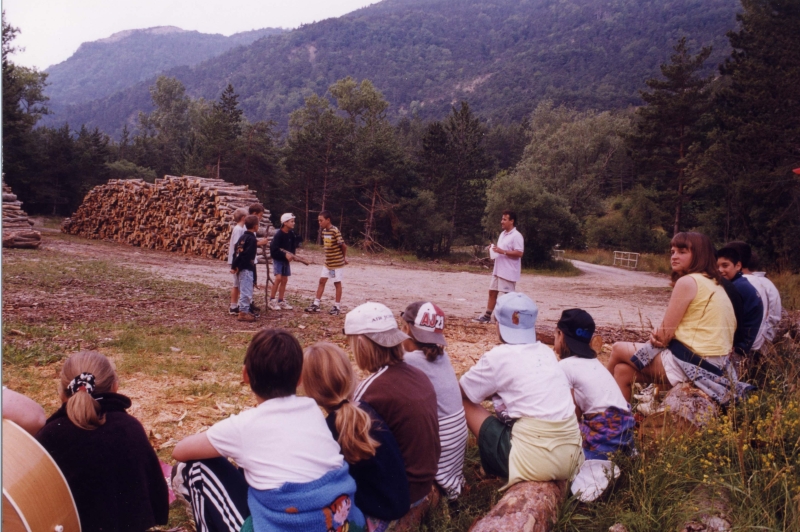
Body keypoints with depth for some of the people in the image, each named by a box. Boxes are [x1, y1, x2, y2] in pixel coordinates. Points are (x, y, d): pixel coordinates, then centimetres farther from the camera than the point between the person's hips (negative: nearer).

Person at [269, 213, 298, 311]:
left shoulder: (292, 234, 0)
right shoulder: (278, 235, -19)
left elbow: (293, 246, 11)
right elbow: (273, 249, -21)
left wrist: (291, 254, -7)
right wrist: (285, 254, -25)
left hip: (286, 259, 7)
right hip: (277, 259, -7)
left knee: (284, 280, 9)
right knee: (278, 278, -17)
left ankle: (281, 301, 18)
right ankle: (271, 301, -7)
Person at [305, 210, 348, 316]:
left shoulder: (335, 231, -20)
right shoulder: (324, 230, 5)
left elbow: (343, 245, -18)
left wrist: (344, 257, -5)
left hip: (337, 262, -8)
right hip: (327, 262, 8)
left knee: (337, 283, 3)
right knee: (322, 281, 8)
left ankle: (337, 306, 13)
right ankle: (316, 304, 14)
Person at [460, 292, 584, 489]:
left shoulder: (499, 356, -7)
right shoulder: (546, 352, 10)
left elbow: (460, 392, 6)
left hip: (533, 461, -7)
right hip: (571, 456, 7)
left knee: (466, 403, 8)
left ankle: (497, 468, 18)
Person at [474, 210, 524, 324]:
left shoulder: (516, 236, -14)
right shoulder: (503, 234, 15)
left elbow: (519, 253, -21)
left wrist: (503, 251, -24)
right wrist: (495, 249, 3)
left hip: (509, 272, -9)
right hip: (498, 270, 9)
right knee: (492, 292, 11)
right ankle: (487, 316, 18)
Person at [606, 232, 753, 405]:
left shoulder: (687, 281, -14)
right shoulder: (713, 283, 15)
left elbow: (664, 335, -12)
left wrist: (657, 337, 9)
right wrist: (660, 335, -5)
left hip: (691, 363, -9)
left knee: (618, 349, 8)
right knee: (623, 371, 9)